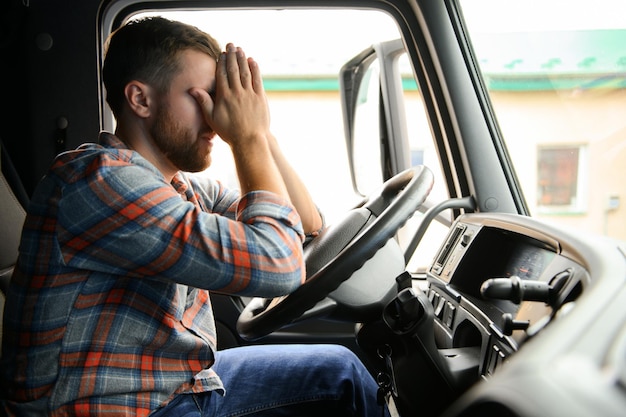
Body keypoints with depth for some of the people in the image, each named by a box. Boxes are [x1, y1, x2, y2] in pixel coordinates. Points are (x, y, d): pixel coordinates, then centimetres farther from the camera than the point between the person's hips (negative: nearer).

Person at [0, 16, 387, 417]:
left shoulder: (187, 186, 3)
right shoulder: (98, 179, -24)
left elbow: (309, 225, 7)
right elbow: (277, 266, -30)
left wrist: (261, 135, -4)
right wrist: (249, 137, -18)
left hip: (185, 380, 8)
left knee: (339, 369, 12)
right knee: (337, 371, -9)